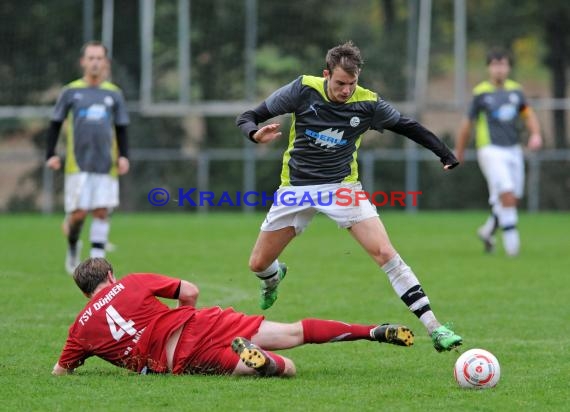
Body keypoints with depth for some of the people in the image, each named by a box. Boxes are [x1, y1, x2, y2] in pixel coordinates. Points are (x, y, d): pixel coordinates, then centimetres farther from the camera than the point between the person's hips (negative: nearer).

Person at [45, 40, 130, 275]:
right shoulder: (71, 92, 4)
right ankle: (72, 247, 22)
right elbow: (55, 125, 8)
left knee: (102, 212, -5)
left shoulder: (113, 94, 9)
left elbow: (121, 129, 13)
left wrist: (123, 156, -1)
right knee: (79, 213, -7)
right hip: (78, 164, -2)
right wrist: (51, 154, -2)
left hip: (106, 165, 2)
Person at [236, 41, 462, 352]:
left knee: (385, 253, -19)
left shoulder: (368, 104, -12)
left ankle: (433, 326, -19)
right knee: (258, 264, 8)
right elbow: (248, 118, -9)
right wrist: (256, 133, -32)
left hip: (341, 187, -1)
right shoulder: (304, 90, -14)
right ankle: (274, 277, 49)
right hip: (297, 187, 1)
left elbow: (407, 127, 5)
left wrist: (445, 154, -4)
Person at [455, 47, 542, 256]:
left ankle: (488, 230, 28)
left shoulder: (515, 90, 9)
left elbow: (528, 115, 18)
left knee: (513, 199, 6)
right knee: (507, 195, -19)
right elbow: (467, 124, 2)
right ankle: (511, 238, -11)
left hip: (513, 150, 6)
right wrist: (459, 152, 9)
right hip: (491, 150, -6)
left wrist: (535, 134, -1)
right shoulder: (481, 93, -5)